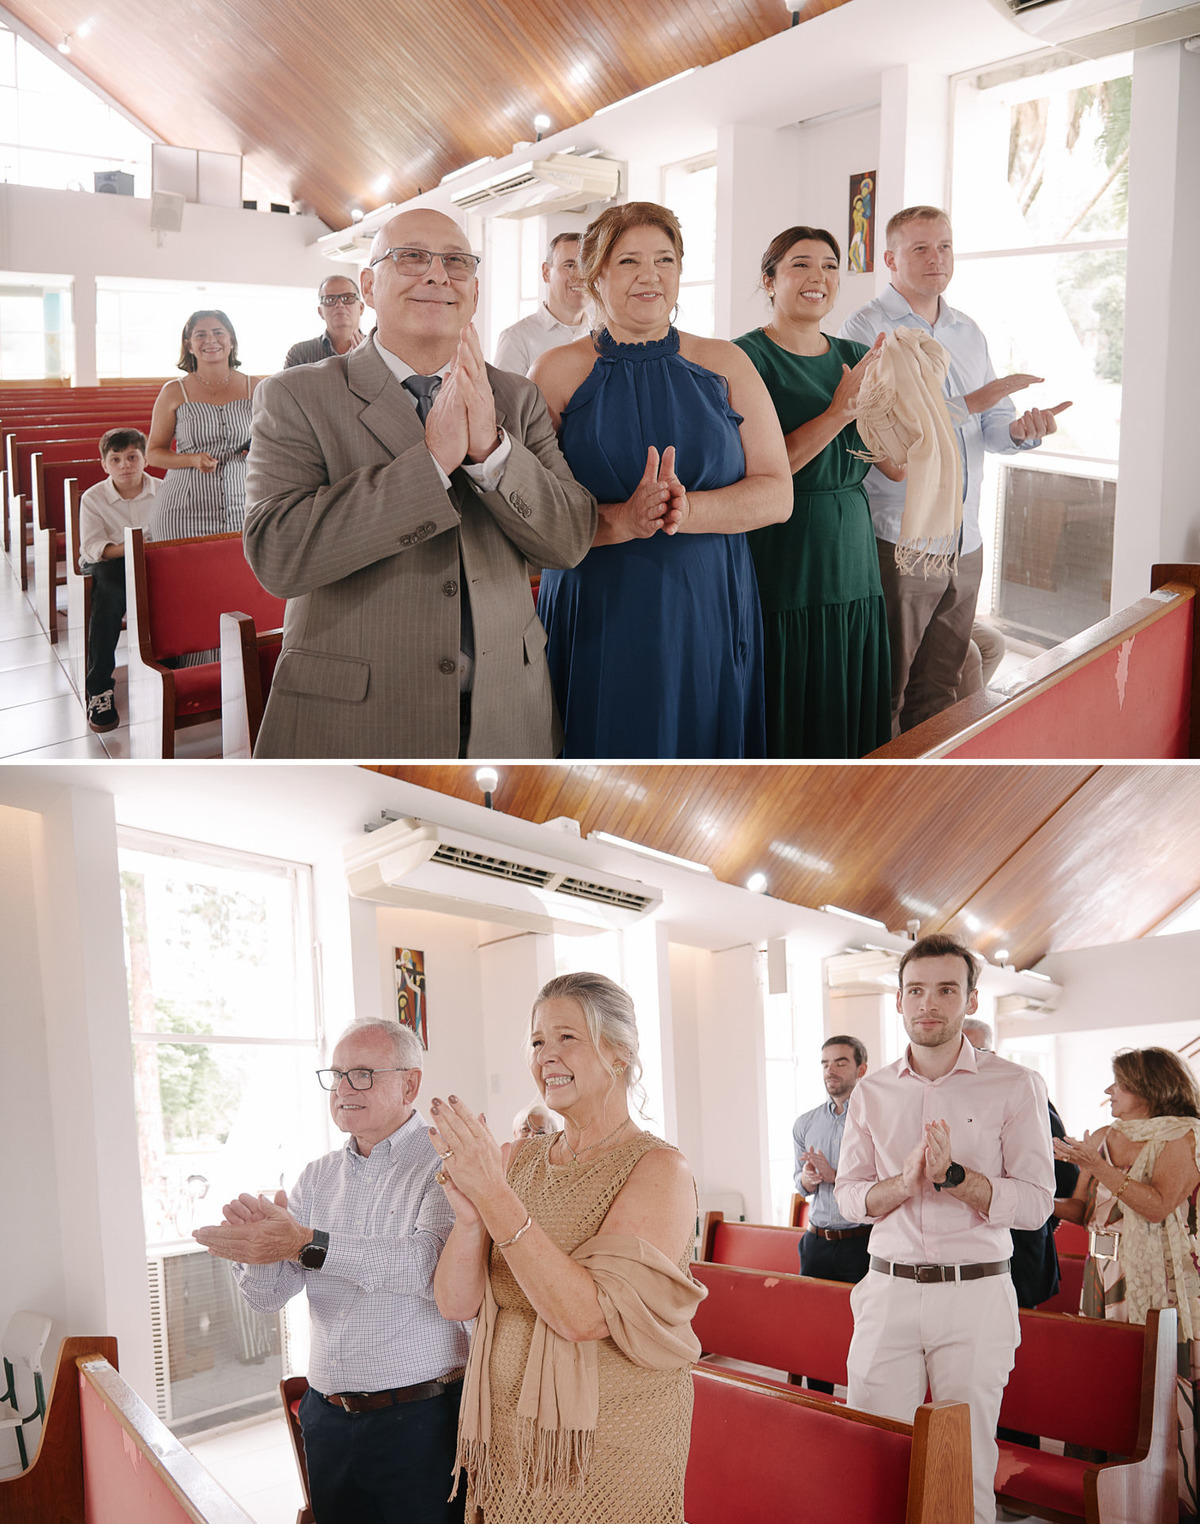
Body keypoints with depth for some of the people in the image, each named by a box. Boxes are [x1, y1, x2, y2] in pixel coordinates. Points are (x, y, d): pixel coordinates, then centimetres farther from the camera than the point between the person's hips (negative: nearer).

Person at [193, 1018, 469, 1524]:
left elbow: (433, 1265, -28)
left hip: (420, 1420, -5)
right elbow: (268, 1296, 4)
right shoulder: (318, 1177, 10)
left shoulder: (443, 1164, -9)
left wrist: (309, 1245, -34)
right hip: (327, 1417, 5)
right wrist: (255, 1243, -18)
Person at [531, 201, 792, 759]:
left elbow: (777, 493, -1)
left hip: (709, 615, 2)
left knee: (703, 745, 9)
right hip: (597, 620, -1)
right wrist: (623, 520, -24)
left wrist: (686, 510, -18)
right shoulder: (559, 372, 1)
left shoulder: (724, 365, 7)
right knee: (608, 749, 5)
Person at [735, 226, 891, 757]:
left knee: (849, 718, 10)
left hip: (851, 561, 6)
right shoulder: (747, 357, -6)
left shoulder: (856, 359, 12)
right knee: (785, 724, 0)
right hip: (780, 569, -6)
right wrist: (839, 412, -20)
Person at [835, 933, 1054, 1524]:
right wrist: (904, 1182, -12)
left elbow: (1036, 1203, -5)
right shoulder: (871, 1093, 8)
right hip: (888, 1291, 2)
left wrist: (952, 1175, -19)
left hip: (975, 1294, -2)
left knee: (966, 1465, 4)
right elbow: (849, 1195, 8)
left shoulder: (1014, 1086, -2)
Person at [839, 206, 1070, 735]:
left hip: (965, 539, 7)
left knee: (938, 693, 14)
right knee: (883, 695, 0)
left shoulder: (969, 334, 16)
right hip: (897, 538, -6)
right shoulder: (866, 329, -6)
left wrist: (1021, 429, -9)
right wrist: (972, 403, -23)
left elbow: (992, 426, 15)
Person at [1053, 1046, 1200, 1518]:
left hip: (1160, 1280, -5)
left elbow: (1158, 1205, -15)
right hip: (1105, 1275, 5)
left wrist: (1098, 1166, -15)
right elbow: (1082, 1210, 16)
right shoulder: (1103, 1138, 14)